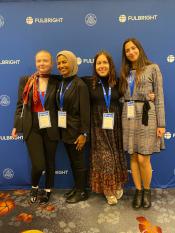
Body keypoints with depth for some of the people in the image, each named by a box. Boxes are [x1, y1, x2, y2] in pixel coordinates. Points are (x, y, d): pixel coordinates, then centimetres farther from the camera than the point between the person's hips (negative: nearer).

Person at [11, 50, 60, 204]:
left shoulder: (57, 82, 1)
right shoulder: (26, 81, 3)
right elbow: (20, 105, 5)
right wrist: (17, 125, 0)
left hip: (51, 129, 1)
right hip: (32, 128, 0)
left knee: (50, 162, 13)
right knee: (38, 164, -5)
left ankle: (48, 190, 37)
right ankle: (34, 186, 29)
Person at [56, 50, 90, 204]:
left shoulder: (80, 84, -14)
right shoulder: (61, 84, 8)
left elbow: (85, 111, -17)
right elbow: (59, 106, 9)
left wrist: (84, 133, -18)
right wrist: (60, 127, 5)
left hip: (76, 130, -7)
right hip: (65, 130, 7)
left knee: (79, 161, 7)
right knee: (72, 161, 18)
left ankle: (82, 192, 25)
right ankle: (76, 187, 36)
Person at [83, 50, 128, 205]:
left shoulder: (117, 83, 4)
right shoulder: (89, 82, -2)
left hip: (115, 126, 2)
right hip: (99, 127, -2)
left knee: (117, 156, 12)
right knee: (104, 158, 1)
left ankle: (118, 186, 32)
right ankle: (109, 190, 19)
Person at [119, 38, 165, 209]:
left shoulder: (152, 68, 2)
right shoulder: (125, 72, 14)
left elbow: (159, 97, -2)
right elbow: (123, 96, 12)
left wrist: (161, 123, -6)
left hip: (146, 116, -4)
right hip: (128, 117, 4)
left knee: (143, 158, -3)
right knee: (133, 157, 8)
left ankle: (147, 190, 23)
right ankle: (138, 190, 25)